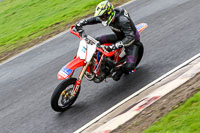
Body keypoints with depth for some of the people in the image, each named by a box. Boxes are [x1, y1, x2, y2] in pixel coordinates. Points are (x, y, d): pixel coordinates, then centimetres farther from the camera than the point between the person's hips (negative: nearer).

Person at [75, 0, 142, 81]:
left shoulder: (122, 20, -37)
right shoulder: (107, 17, -12)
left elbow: (130, 37, -43)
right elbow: (94, 19, 7)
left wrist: (117, 45, -55)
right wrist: (81, 23, -7)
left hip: (132, 39, -8)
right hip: (119, 37, 8)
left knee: (129, 65, -26)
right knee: (97, 41, -5)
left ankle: (121, 70, 9)